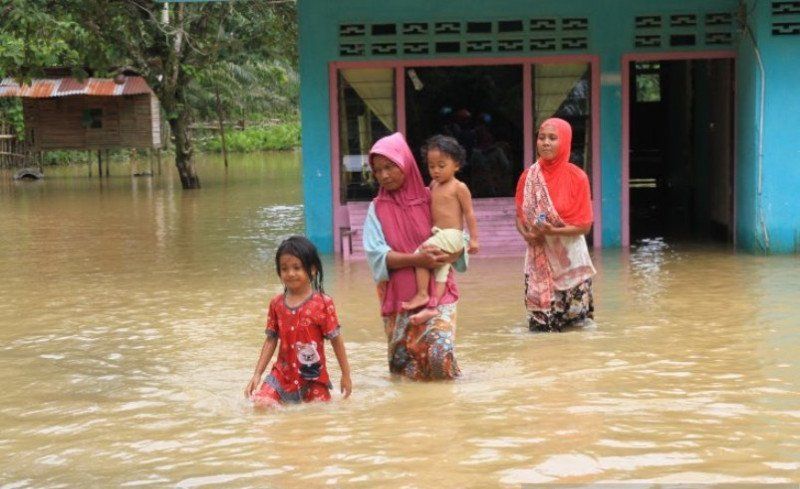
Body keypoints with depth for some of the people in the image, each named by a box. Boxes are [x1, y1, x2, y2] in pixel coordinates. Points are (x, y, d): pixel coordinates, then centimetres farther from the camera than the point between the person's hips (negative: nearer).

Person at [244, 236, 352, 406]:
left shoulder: (323, 303, -9)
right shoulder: (276, 304, 2)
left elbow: (336, 339, -4)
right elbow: (271, 340, 7)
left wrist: (346, 375, -1)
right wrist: (257, 375, 3)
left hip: (314, 378, -2)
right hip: (283, 374, 2)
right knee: (260, 404, -16)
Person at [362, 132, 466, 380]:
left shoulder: (430, 199, 3)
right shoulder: (378, 208, 2)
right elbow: (376, 254, -9)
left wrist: (448, 256, -20)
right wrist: (417, 259, -21)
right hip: (398, 297, 1)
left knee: (440, 351, -19)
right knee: (409, 369, 1)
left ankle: (443, 378, 13)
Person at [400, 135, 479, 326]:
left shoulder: (459, 187, -7)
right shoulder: (433, 185, 14)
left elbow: (469, 213, -7)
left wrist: (474, 238, -9)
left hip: (451, 235, -7)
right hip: (438, 235, 7)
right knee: (441, 269, 0)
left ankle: (422, 294, -13)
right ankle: (431, 305, -10)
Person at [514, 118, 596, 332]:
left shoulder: (577, 177, -8)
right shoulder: (529, 177, 1)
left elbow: (584, 225, -7)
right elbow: (519, 217, 8)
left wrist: (553, 231, -22)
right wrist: (527, 234, -15)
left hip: (570, 259, -2)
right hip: (538, 259, 2)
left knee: (575, 326, -2)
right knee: (540, 324, 1)